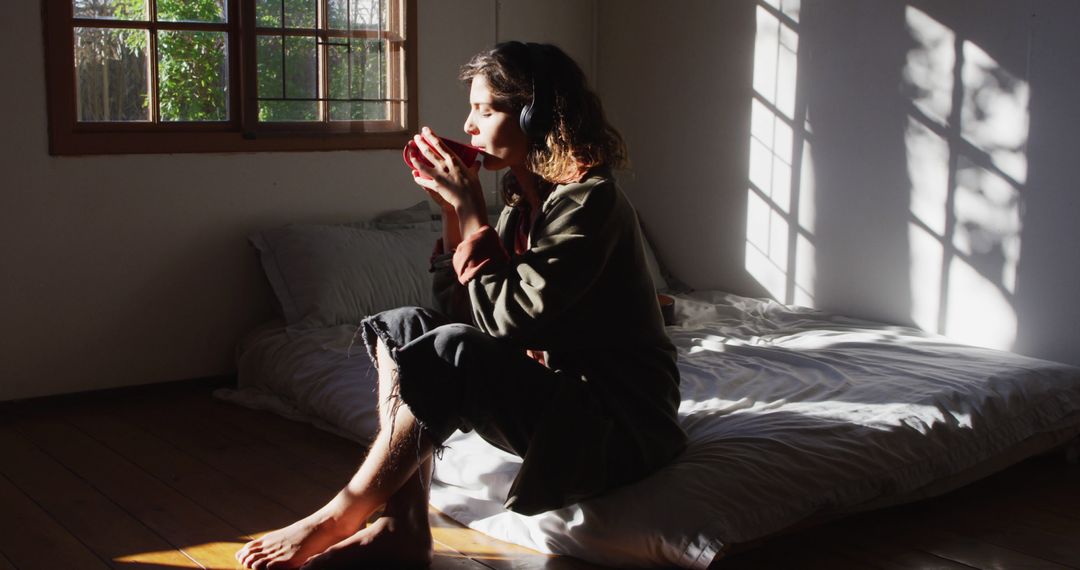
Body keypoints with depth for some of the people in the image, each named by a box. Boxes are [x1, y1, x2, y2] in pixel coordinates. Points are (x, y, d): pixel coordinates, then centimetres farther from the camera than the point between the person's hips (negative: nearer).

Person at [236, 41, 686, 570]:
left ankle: (335, 521, -13)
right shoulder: (522, 200, 8)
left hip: (619, 421, -8)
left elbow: (508, 319, -23)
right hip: (554, 394, 8)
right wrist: (452, 210, -1)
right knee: (401, 326, -3)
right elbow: (462, 312, 5)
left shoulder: (589, 200, -18)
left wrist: (472, 213, -15)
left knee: (452, 350, -28)